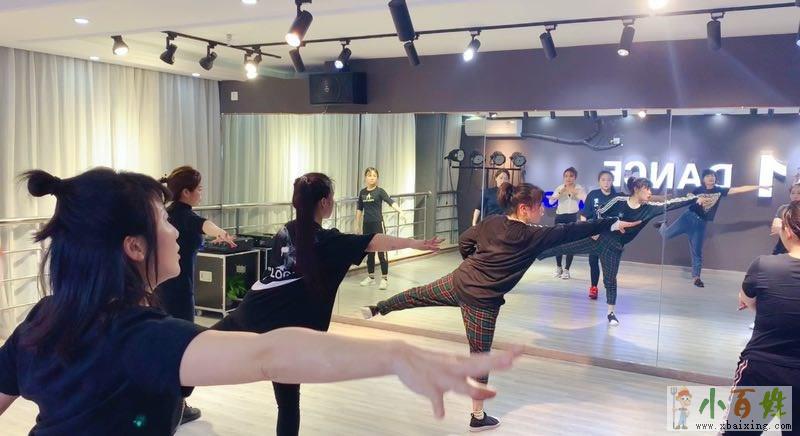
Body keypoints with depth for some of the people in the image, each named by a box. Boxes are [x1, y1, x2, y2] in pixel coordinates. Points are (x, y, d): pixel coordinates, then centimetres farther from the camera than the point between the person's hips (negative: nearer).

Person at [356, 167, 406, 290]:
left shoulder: (379, 191, -7)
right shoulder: (362, 192, 7)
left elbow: (391, 202, -21)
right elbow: (359, 209, 14)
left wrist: (400, 212, -37)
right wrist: (357, 225, 13)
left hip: (378, 224, -5)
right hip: (366, 225, 5)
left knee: (381, 251, -2)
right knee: (369, 251, 12)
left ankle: (385, 278, 4)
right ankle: (370, 277, 23)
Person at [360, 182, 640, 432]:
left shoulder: (491, 223, 1)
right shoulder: (533, 236, -15)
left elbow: (464, 241, 11)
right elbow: (569, 232, -14)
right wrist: (612, 224, -8)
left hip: (458, 282, 5)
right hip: (483, 301, -5)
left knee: (418, 294, 29)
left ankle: (376, 308, 39)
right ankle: (478, 417, 21)